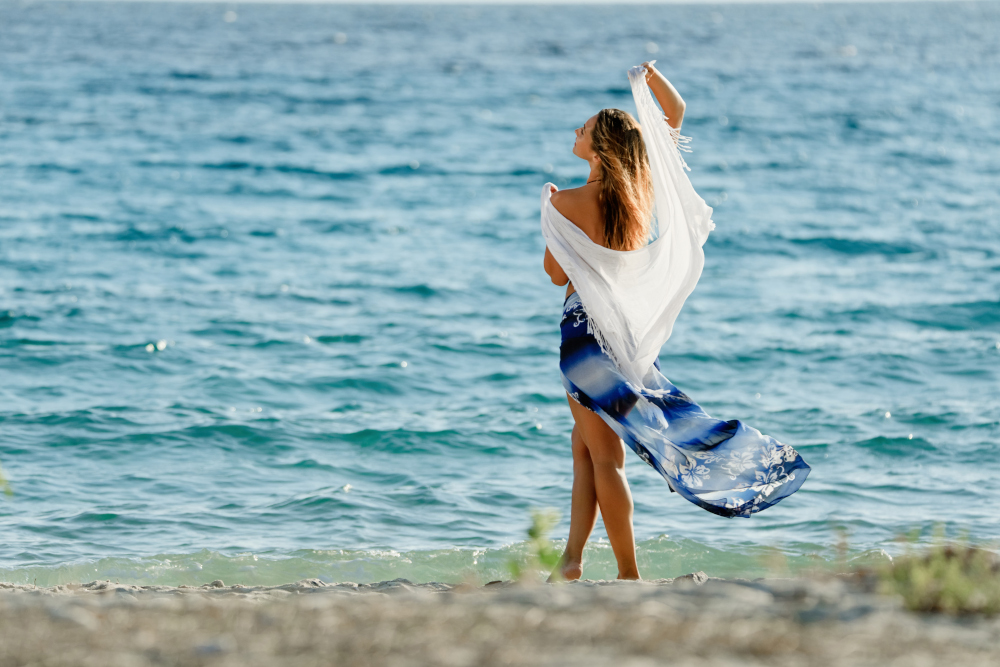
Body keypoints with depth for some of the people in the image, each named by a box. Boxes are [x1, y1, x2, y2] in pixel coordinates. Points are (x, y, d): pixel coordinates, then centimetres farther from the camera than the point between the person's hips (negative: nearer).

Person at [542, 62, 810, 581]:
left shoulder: (570, 203, -15)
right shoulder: (647, 185, -1)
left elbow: (557, 274, -4)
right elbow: (674, 114, 11)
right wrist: (651, 76, 1)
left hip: (588, 328, -5)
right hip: (634, 332, 5)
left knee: (604, 455, 1)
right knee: (585, 443, 17)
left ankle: (629, 574, 3)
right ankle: (572, 557, 11)